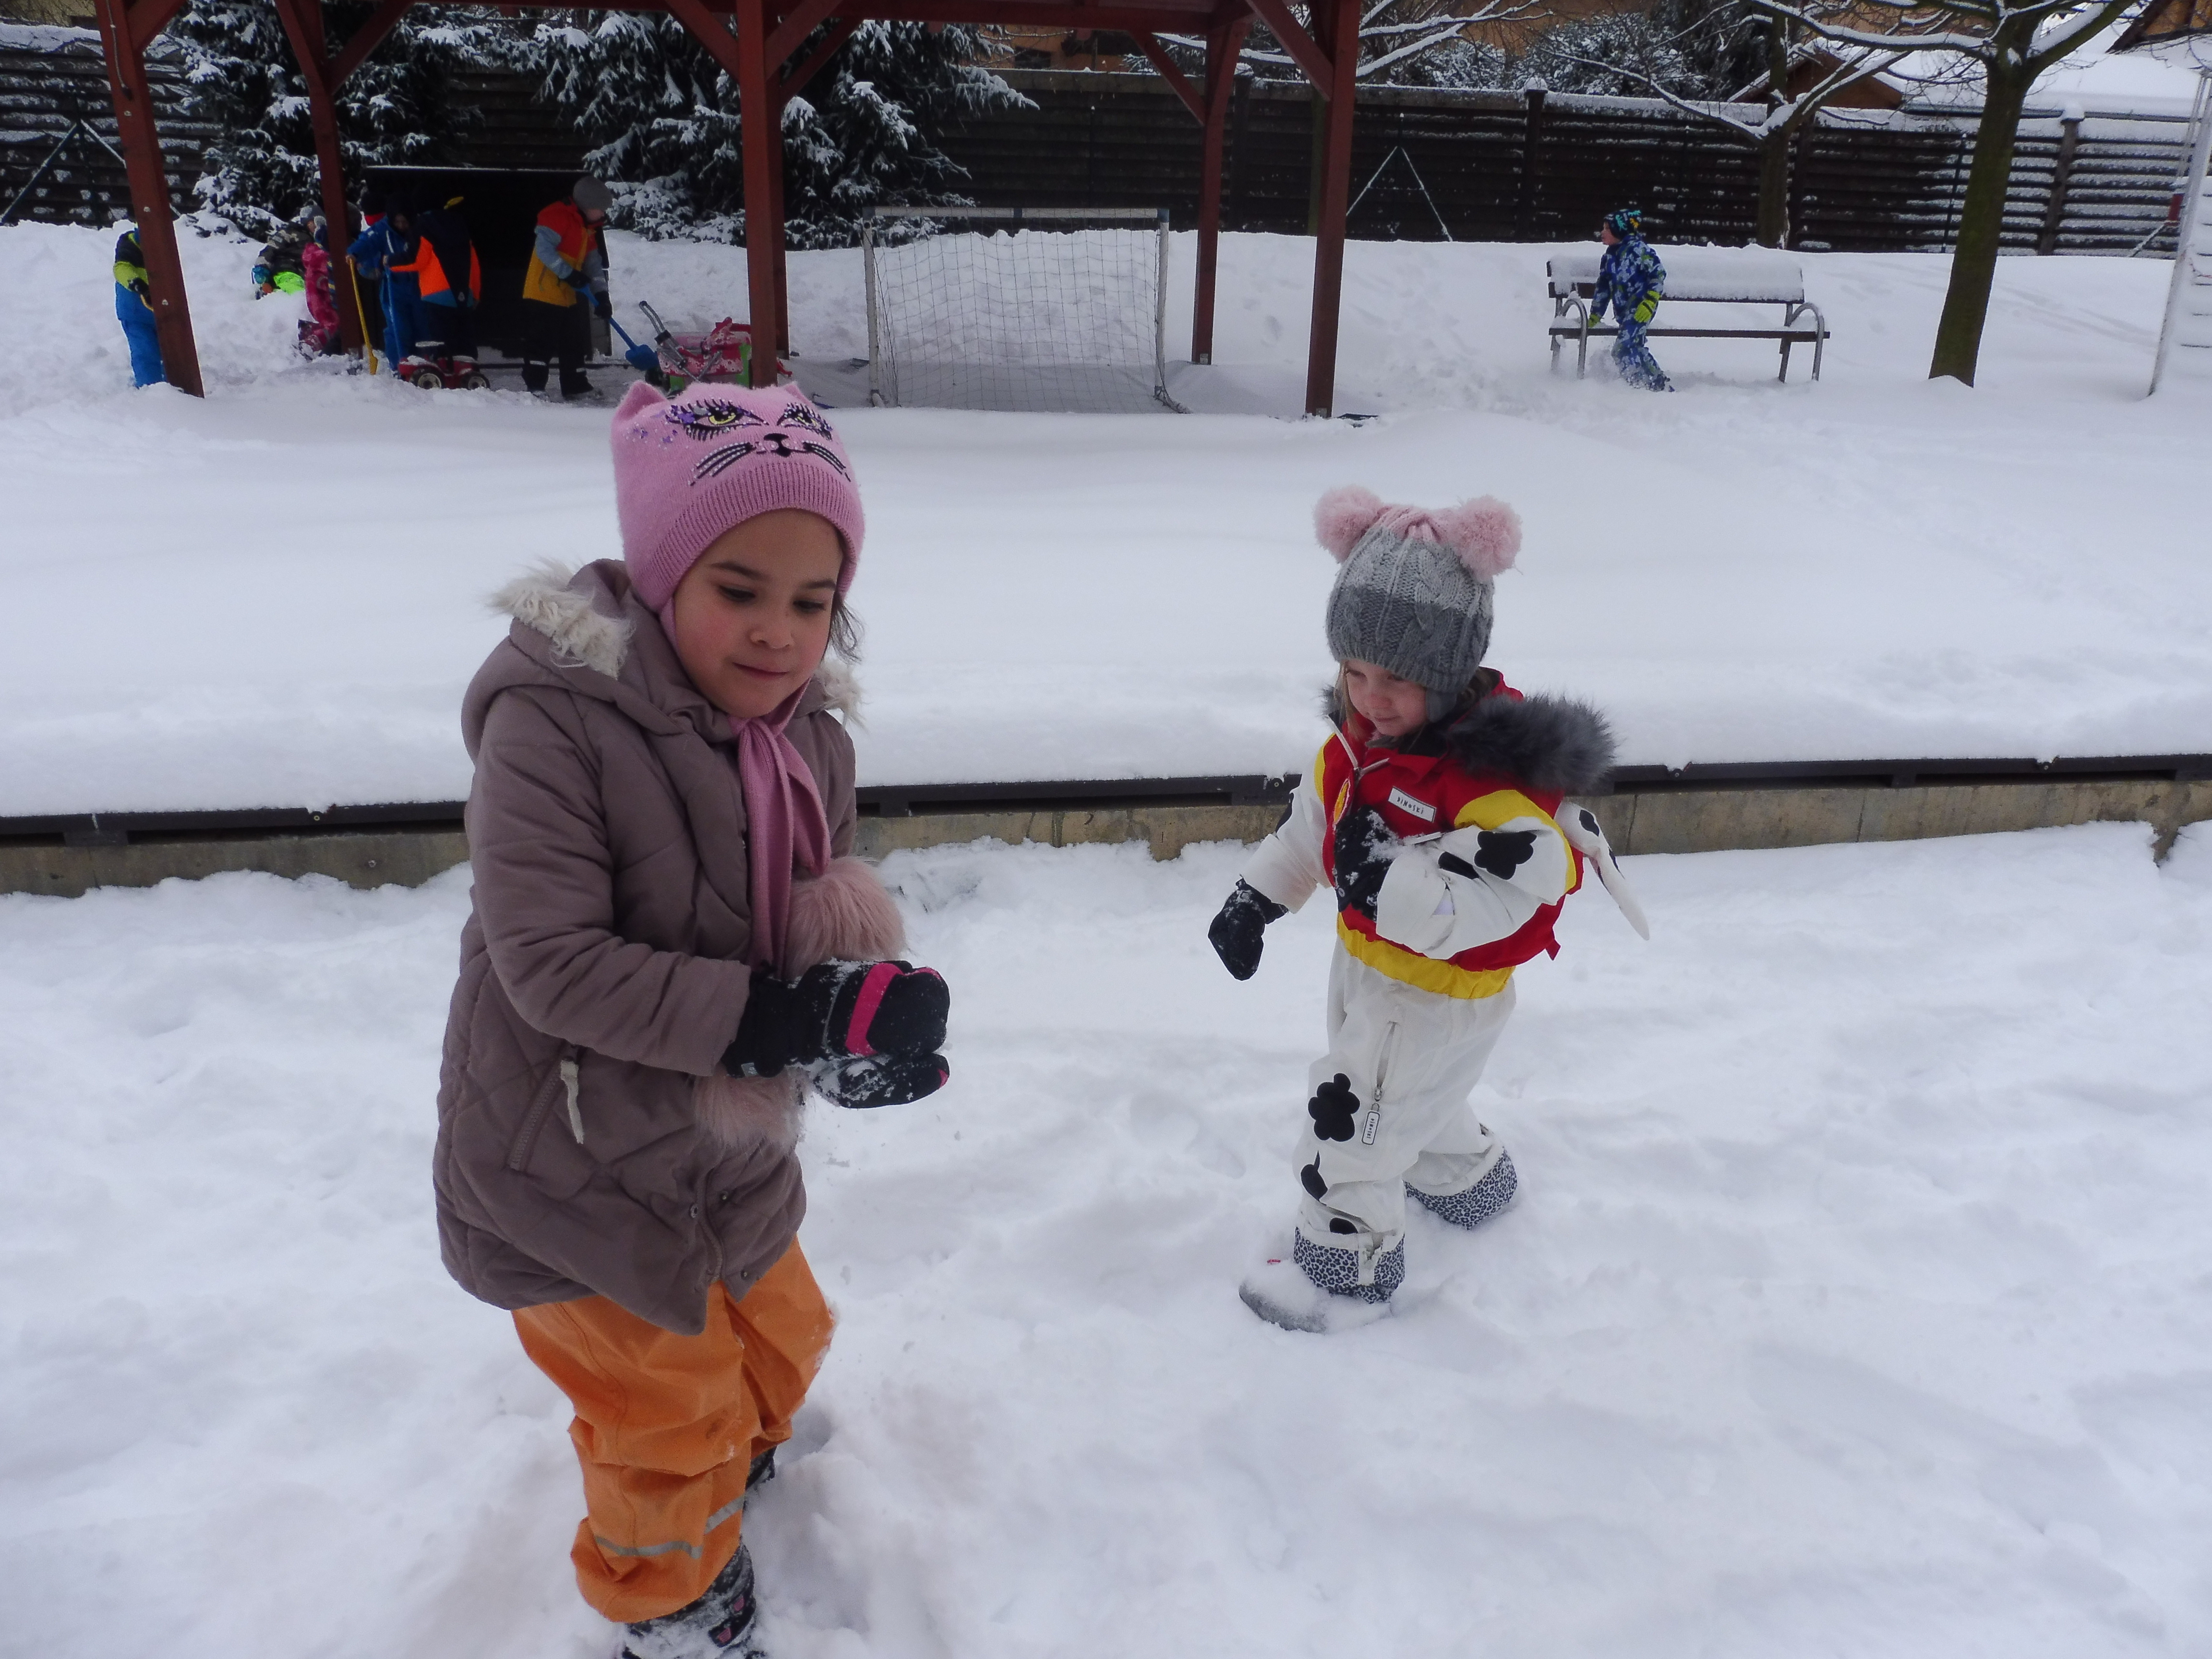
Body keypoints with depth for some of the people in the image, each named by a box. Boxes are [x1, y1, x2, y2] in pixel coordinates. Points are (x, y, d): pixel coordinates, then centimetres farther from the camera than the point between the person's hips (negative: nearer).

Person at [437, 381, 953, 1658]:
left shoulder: (811, 737, -5)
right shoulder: (554, 720, -26)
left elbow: (833, 926, -2)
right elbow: (553, 963, -29)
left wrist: (862, 1014, -25)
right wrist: (774, 1019, -34)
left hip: (728, 1143, 6)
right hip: (571, 1162, -6)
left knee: (779, 1342, 28)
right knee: (672, 1408, 13)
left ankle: (719, 1482, 62)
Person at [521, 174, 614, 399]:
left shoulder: (588, 229, 16)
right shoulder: (557, 217, -13)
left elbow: (594, 264, 14)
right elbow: (544, 249, -23)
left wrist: (601, 296, 4)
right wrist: (569, 273, -26)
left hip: (569, 297, 9)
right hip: (544, 295, -9)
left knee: (576, 343, 14)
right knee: (542, 343, -9)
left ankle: (576, 388, 24)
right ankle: (534, 388, -7)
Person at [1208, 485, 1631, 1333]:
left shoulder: (1498, 771, -33)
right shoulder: (1360, 734, -6)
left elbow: (1507, 896, -38)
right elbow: (1311, 821, 9)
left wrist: (1392, 879, -46)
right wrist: (1257, 897, 7)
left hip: (1444, 993, -9)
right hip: (1365, 961, 9)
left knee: (1356, 1112, 0)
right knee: (1409, 1094, 30)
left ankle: (1347, 1264, 23)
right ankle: (1469, 1181, 59)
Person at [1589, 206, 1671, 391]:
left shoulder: (1637, 248, -8)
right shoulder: (1610, 256, 16)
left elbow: (1658, 273, -12)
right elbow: (1603, 287, 23)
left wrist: (1649, 301, -20)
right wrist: (1594, 316, 22)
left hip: (1641, 308, -9)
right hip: (1624, 311, 9)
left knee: (1623, 348, -19)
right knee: (1635, 348, 11)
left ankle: (1638, 384, -18)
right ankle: (1661, 384, 21)